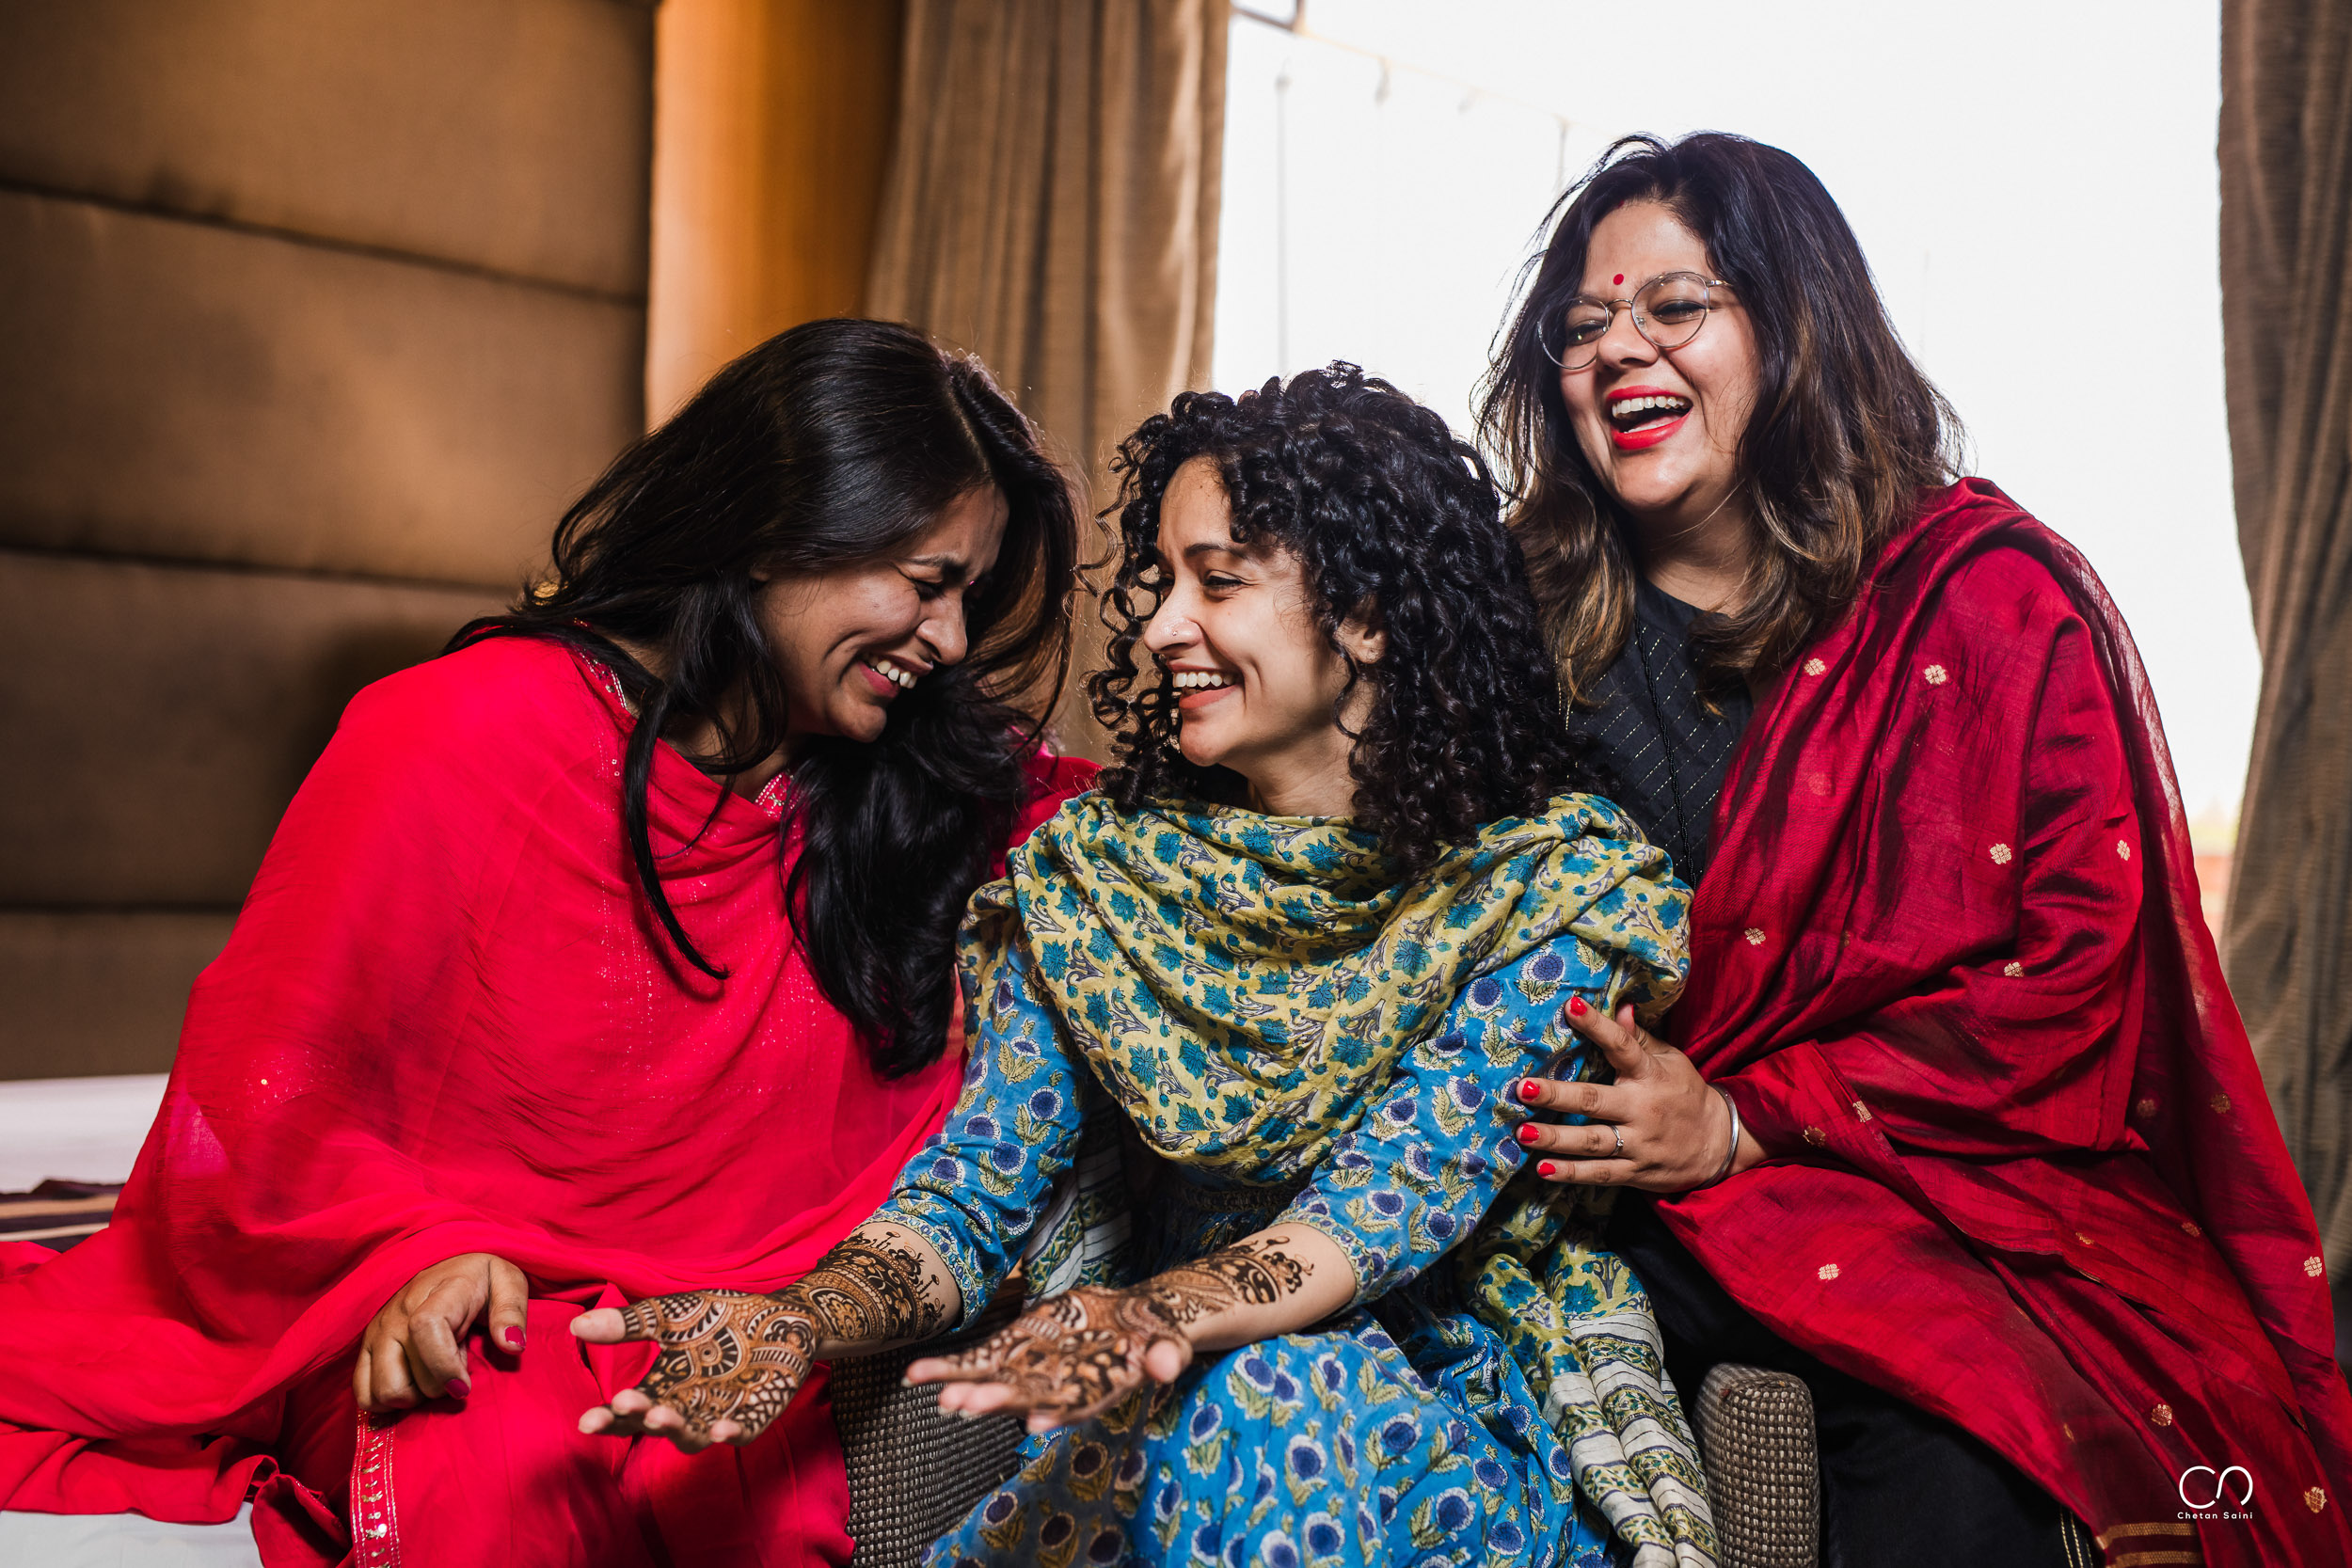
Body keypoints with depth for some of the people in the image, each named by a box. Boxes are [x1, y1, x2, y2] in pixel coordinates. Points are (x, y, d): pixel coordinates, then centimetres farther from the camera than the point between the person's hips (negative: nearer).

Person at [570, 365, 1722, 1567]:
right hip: (1167, 1406, 2)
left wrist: (1161, 1314, -40)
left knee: (1278, 1393, -35)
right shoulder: (1094, 868, 3)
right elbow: (979, 1182, -2)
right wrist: (802, 1321, -23)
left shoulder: (1558, 878, -8)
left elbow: (1399, 1196, -20)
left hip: (1458, 1419, -2)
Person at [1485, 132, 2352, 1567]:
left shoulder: (1988, 592, -1)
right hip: (1631, 1212, 3)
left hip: (1954, 1191, -2)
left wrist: (1746, 1122, -14)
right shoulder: (1553, 626, 10)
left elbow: (2084, 965, -7)